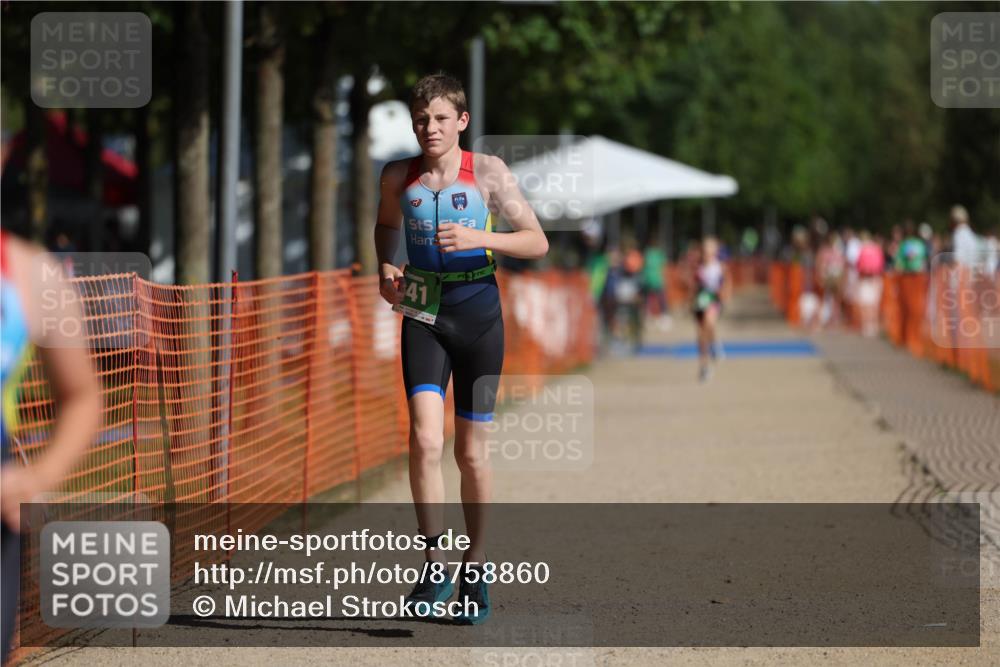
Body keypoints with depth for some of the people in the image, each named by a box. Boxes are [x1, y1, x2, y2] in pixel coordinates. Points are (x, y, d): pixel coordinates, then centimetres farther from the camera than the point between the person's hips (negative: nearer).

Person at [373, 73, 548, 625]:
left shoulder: (488, 172, -4)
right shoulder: (398, 177, 3)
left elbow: (537, 243, -6)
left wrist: (478, 239, -21)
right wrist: (385, 269, 6)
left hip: (478, 313, -1)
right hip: (423, 314, 1)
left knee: (471, 451, 7)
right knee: (425, 440, -18)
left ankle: (475, 567, 24)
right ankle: (435, 567, -11)